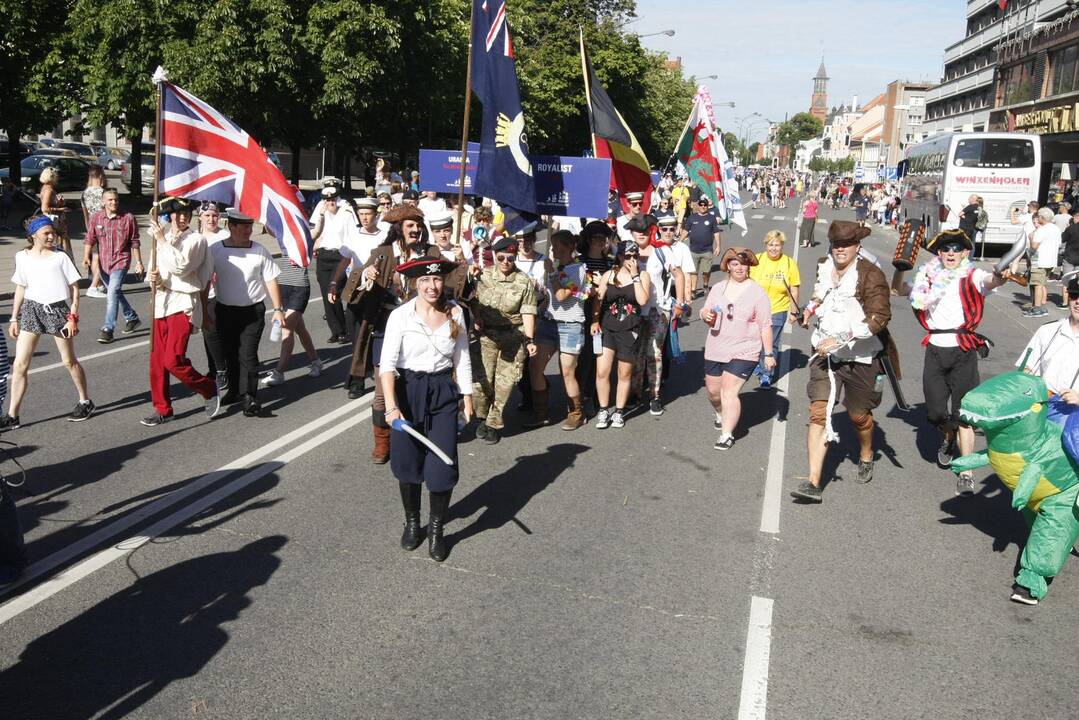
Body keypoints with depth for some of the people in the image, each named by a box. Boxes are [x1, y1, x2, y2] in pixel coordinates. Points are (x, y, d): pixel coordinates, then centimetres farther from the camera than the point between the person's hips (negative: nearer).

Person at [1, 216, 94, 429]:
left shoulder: (60, 257, -6)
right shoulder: (22, 257, 3)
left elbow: (74, 288, -3)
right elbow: (20, 288, 12)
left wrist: (73, 317, -9)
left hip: (58, 309, -3)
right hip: (32, 310, 3)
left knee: (69, 361, 10)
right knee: (19, 365, -2)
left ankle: (85, 402, 30)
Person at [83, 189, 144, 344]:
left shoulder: (128, 218, -5)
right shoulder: (96, 218, 3)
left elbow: (134, 243, 1)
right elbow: (90, 239, 5)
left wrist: (138, 262, 2)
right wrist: (86, 257, -9)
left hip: (120, 262, -5)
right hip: (103, 262, 5)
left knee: (113, 293, -17)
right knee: (116, 293, 18)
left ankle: (108, 329, -15)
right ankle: (132, 318, 38)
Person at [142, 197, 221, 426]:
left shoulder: (196, 240, -5)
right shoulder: (162, 239, 13)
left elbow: (181, 266, -19)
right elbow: (154, 270, 15)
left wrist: (162, 240, -14)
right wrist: (153, 278, -8)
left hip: (183, 304, -6)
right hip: (160, 303, 6)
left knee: (173, 360, -14)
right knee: (157, 360, 6)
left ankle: (209, 389, 9)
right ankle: (162, 409, 18)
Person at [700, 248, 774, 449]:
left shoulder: (757, 293, -6)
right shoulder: (718, 288, 7)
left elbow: (765, 326, -5)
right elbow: (705, 312, 16)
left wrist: (769, 353, -7)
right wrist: (706, 315, -8)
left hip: (743, 352, -5)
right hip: (715, 350, 5)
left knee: (729, 392, -13)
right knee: (713, 390, 15)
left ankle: (727, 434, -5)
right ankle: (721, 413, 46)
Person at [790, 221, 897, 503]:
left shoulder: (871, 276, -17)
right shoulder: (824, 266, 3)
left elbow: (879, 317, -27)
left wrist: (841, 338, -35)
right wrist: (812, 306, 8)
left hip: (861, 358, -3)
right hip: (826, 353, 4)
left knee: (858, 415, 14)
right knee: (819, 412, -11)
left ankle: (866, 456, 49)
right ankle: (813, 483, -14)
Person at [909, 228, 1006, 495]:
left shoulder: (971, 276, -5)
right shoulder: (929, 275, 7)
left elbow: (993, 280, -26)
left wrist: (1002, 274, -50)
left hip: (963, 350, -3)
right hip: (935, 349, 4)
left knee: (963, 412, -4)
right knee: (935, 412, 9)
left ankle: (967, 473, 5)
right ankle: (948, 438, 45)